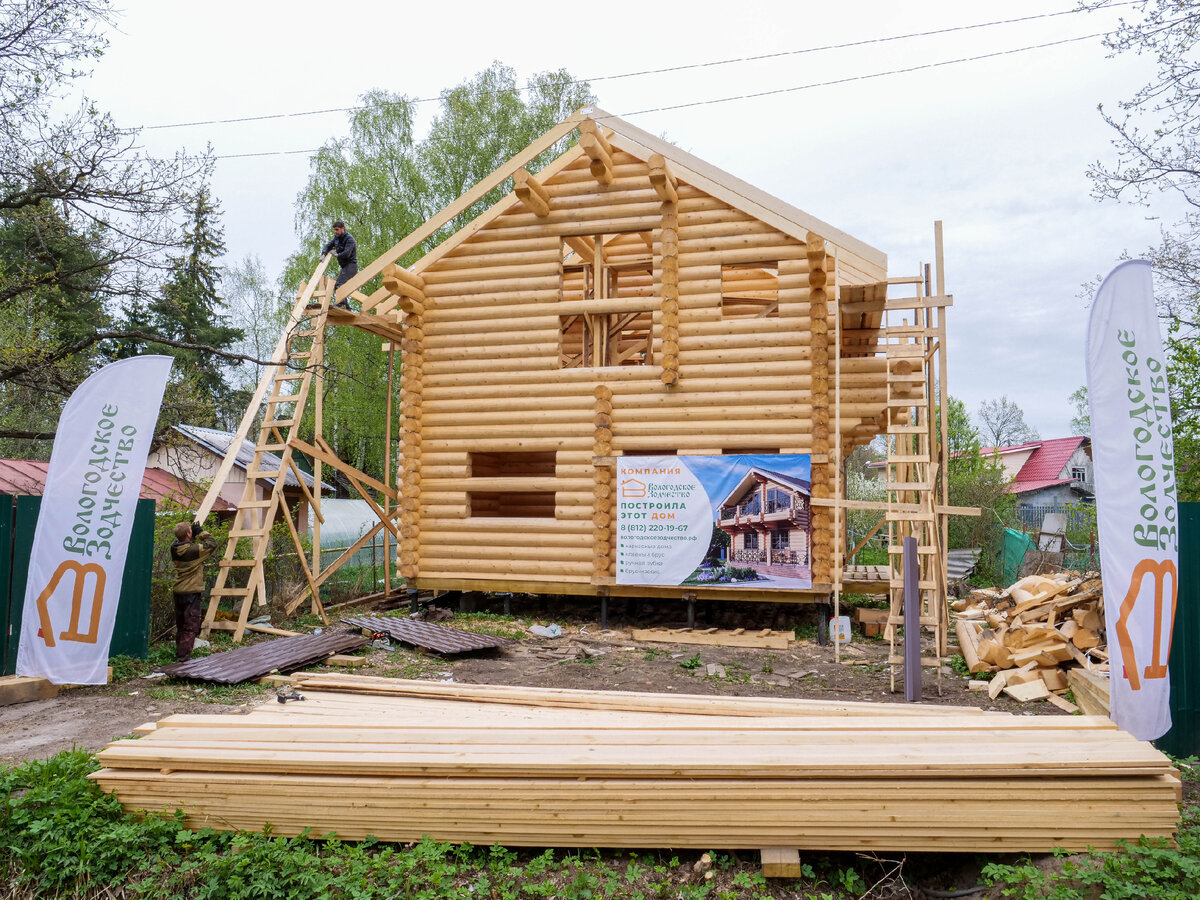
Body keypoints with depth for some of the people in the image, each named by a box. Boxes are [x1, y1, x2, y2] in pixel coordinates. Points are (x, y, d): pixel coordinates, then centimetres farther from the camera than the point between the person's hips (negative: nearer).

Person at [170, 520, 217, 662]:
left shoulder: (175, 548, 0)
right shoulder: (194, 550, -19)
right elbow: (212, 544, -8)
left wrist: (194, 535, 8)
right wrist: (201, 532, -1)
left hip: (178, 592, 7)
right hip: (192, 592, -7)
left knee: (180, 625, 18)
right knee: (191, 627, -1)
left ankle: (179, 653, 26)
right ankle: (184, 656, -3)